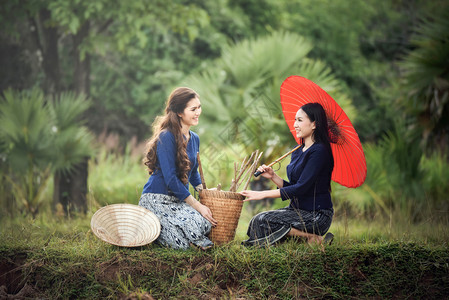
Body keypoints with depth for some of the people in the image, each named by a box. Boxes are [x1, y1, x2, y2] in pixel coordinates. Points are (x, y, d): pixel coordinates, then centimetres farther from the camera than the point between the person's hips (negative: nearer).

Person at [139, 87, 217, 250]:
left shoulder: (194, 139, 12)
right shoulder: (166, 137, -15)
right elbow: (171, 179, -20)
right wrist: (197, 205, -19)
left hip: (179, 199, 8)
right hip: (157, 199, -8)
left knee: (209, 223, -20)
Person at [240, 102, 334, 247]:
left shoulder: (319, 151, -15)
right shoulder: (297, 151, 14)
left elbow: (301, 188, -22)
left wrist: (263, 194, -21)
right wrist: (273, 177, -1)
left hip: (317, 215, -9)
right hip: (297, 210, 9)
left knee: (261, 221, -21)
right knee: (257, 221, -10)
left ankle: (312, 238, -12)